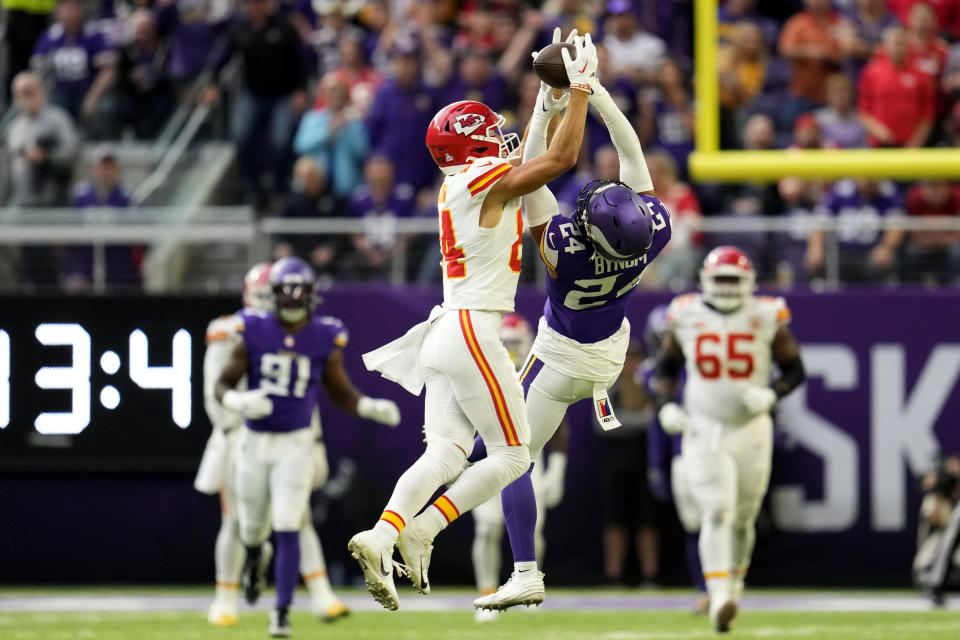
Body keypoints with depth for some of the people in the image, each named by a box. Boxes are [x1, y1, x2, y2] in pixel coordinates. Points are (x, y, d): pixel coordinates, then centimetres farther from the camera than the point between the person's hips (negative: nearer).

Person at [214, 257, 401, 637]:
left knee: (288, 531, -10)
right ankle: (254, 557, 52)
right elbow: (222, 387, -5)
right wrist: (238, 402, -28)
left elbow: (341, 394, 7)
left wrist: (373, 408, -12)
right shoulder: (254, 333, -8)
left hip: (295, 444, -1)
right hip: (255, 441, 1)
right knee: (253, 527, 14)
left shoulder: (324, 340, -5)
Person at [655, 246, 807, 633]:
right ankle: (719, 598, -24)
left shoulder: (766, 318, -3)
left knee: (742, 519, 11)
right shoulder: (688, 316, 1)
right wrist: (667, 406, -2)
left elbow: (794, 371, 3)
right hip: (703, 431, -1)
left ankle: (735, 581, 37)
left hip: (750, 430, 1)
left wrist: (771, 394, -16)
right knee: (716, 512, -17)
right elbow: (667, 368, 14)